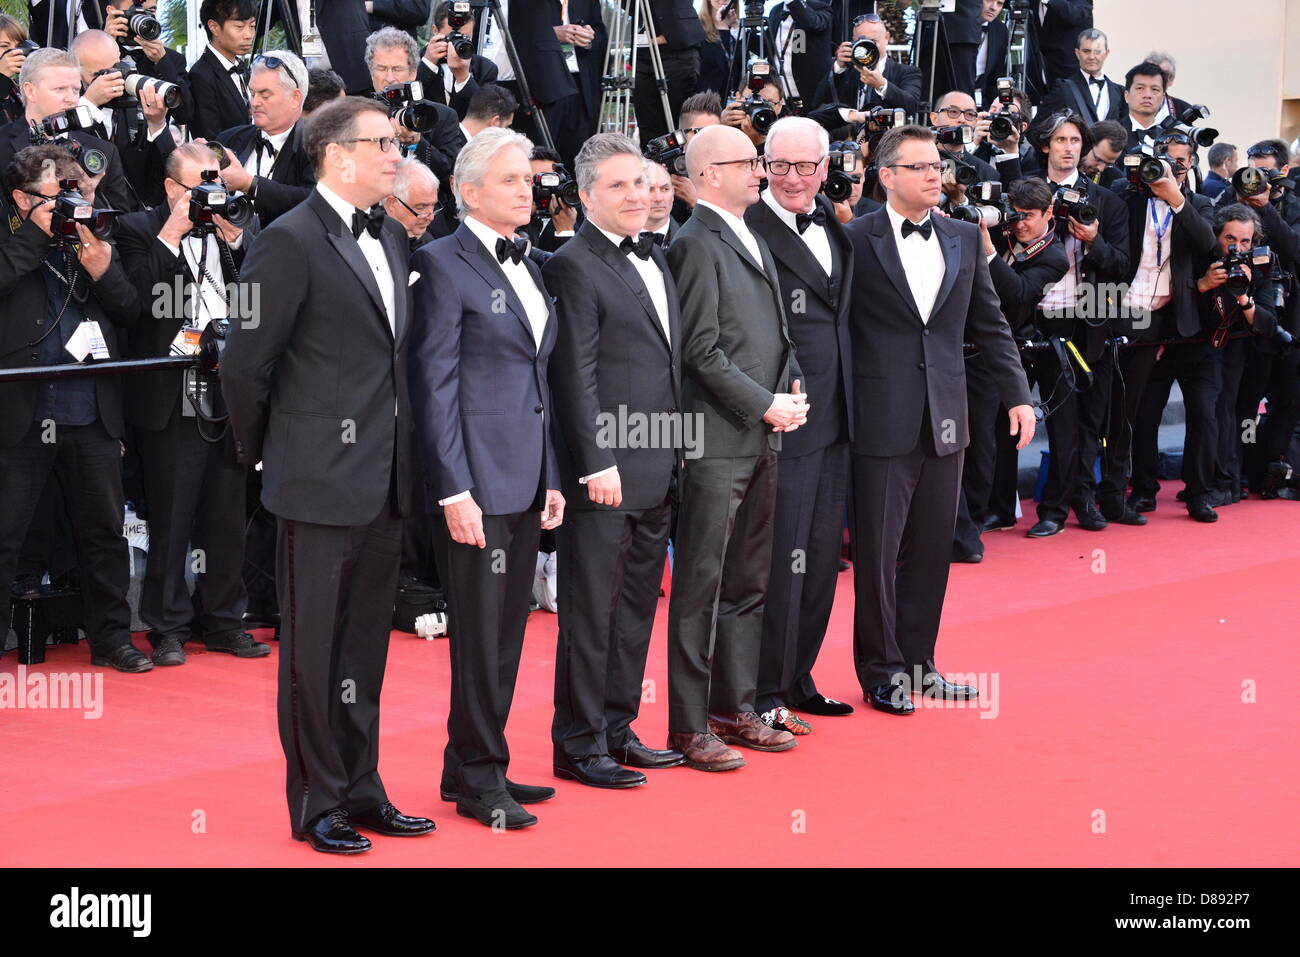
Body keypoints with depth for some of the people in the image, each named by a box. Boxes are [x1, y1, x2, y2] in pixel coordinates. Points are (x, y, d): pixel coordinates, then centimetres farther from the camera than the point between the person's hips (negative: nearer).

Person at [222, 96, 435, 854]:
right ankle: (317, 804, 11)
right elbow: (246, 364, -11)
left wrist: (404, 459, 12)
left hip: (384, 481, 7)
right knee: (314, 646, 3)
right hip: (322, 480, -7)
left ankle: (361, 790, 24)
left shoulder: (391, 237, 12)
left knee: (366, 643, 14)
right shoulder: (292, 241, -12)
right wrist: (263, 452, -2)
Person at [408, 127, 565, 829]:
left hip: (525, 479, 8)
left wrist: (550, 478, 15)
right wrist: (454, 490, -17)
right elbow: (434, 384, -12)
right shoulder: (444, 265, -8)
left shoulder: (527, 265, 15)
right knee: (479, 633, -1)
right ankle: (477, 779, 8)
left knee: (506, 630, 12)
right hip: (477, 479, -8)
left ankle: (472, 766, 21)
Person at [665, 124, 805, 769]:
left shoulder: (754, 242, 18)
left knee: (749, 583, 14)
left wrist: (792, 389, 4)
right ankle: (689, 727, 1)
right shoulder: (696, 245, -10)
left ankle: (734, 709, 24)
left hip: (762, 441, 9)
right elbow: (702, 351, -15)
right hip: (717, 442, -9)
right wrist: (766, 405, -14)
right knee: (701, 587, -4)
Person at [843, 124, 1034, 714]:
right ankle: (881, 671, 14)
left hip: (944, 421, 5)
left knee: (931, 551, 11)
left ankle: (917, 662, 22)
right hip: (882, 420, -5)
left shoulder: (964, 239, 11)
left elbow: (989, 324, 14)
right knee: (877, 551, 3)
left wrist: (1017, 394, 9)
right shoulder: (856, 240, -5)